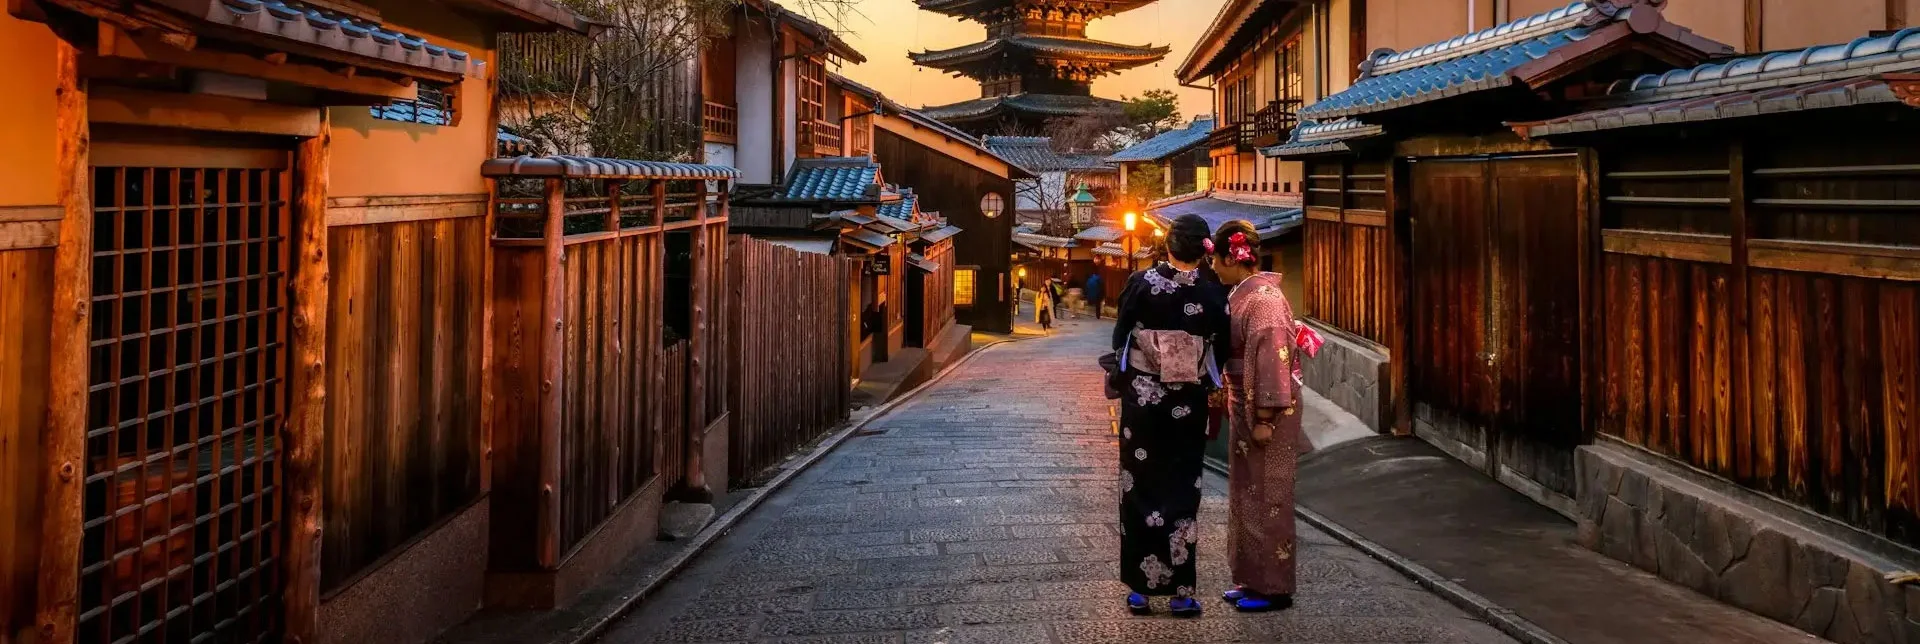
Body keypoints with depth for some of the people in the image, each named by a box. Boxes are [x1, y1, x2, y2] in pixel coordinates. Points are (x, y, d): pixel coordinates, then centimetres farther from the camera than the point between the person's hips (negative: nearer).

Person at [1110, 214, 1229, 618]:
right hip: (1188, 404, 0)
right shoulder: (1213, 295, -7)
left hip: (1141, 398, 0)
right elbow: (1219, 353, 0)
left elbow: (1119, 338, -2)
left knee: (1139, 488, 9)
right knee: (1182, 492, 8)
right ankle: (1181, 591, 9)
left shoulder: (1141, 283, -8)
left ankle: (1140, 588, 12)